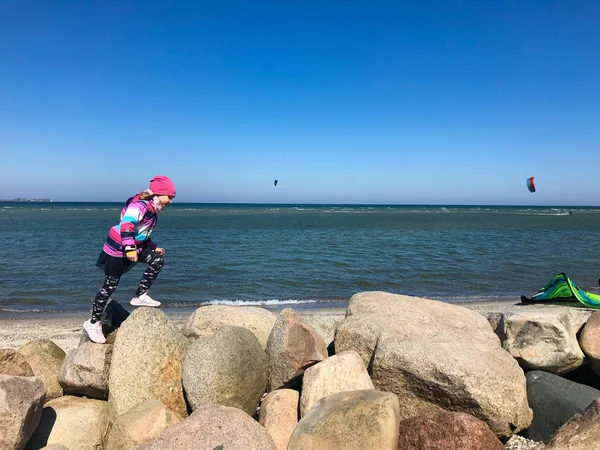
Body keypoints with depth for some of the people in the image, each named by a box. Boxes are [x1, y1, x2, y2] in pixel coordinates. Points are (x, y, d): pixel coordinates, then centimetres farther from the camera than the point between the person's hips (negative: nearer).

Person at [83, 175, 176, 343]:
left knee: (158, 258, -2)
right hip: (118, 247, -9)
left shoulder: (152, 209, 11)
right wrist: (130, 248, -37)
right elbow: (126, 224, -33)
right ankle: (93, 323, 12)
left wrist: (153, 247, 20)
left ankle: (140, 296, 5)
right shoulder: (141, 204, -20)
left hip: (135, 246, 9)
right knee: (110, 286, -2)